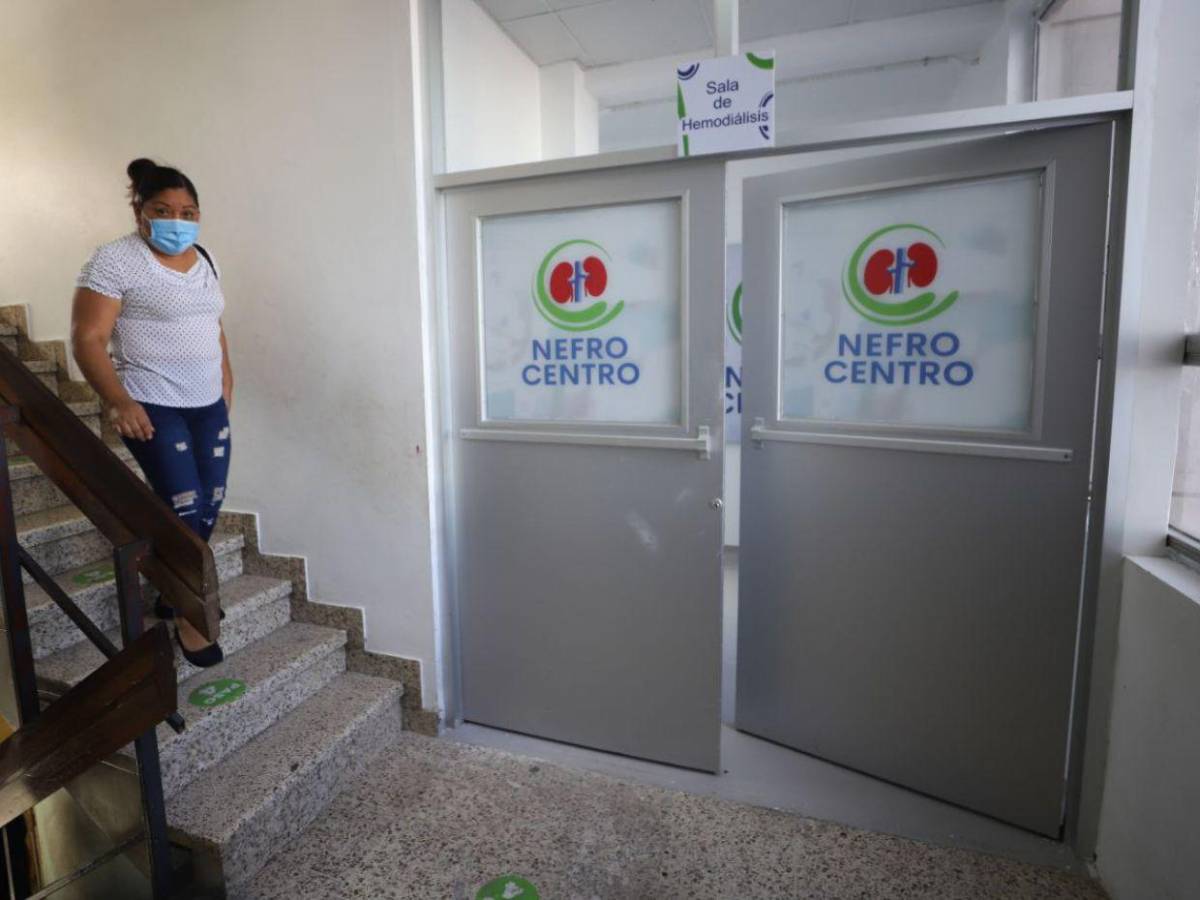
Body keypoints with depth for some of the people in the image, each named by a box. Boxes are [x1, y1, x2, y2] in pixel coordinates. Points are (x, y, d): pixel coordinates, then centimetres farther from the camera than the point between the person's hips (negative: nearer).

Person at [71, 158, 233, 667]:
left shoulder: (204, 259, 10)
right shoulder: (115, 261, -10)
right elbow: (87, 340, -14)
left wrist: (225, 375, 16)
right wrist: (118, 401, -24)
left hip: (208, 404, 7)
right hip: (152, 407, -7)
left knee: (210, 505, 8)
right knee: (184, 506, -9)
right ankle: (185, 618, 10)